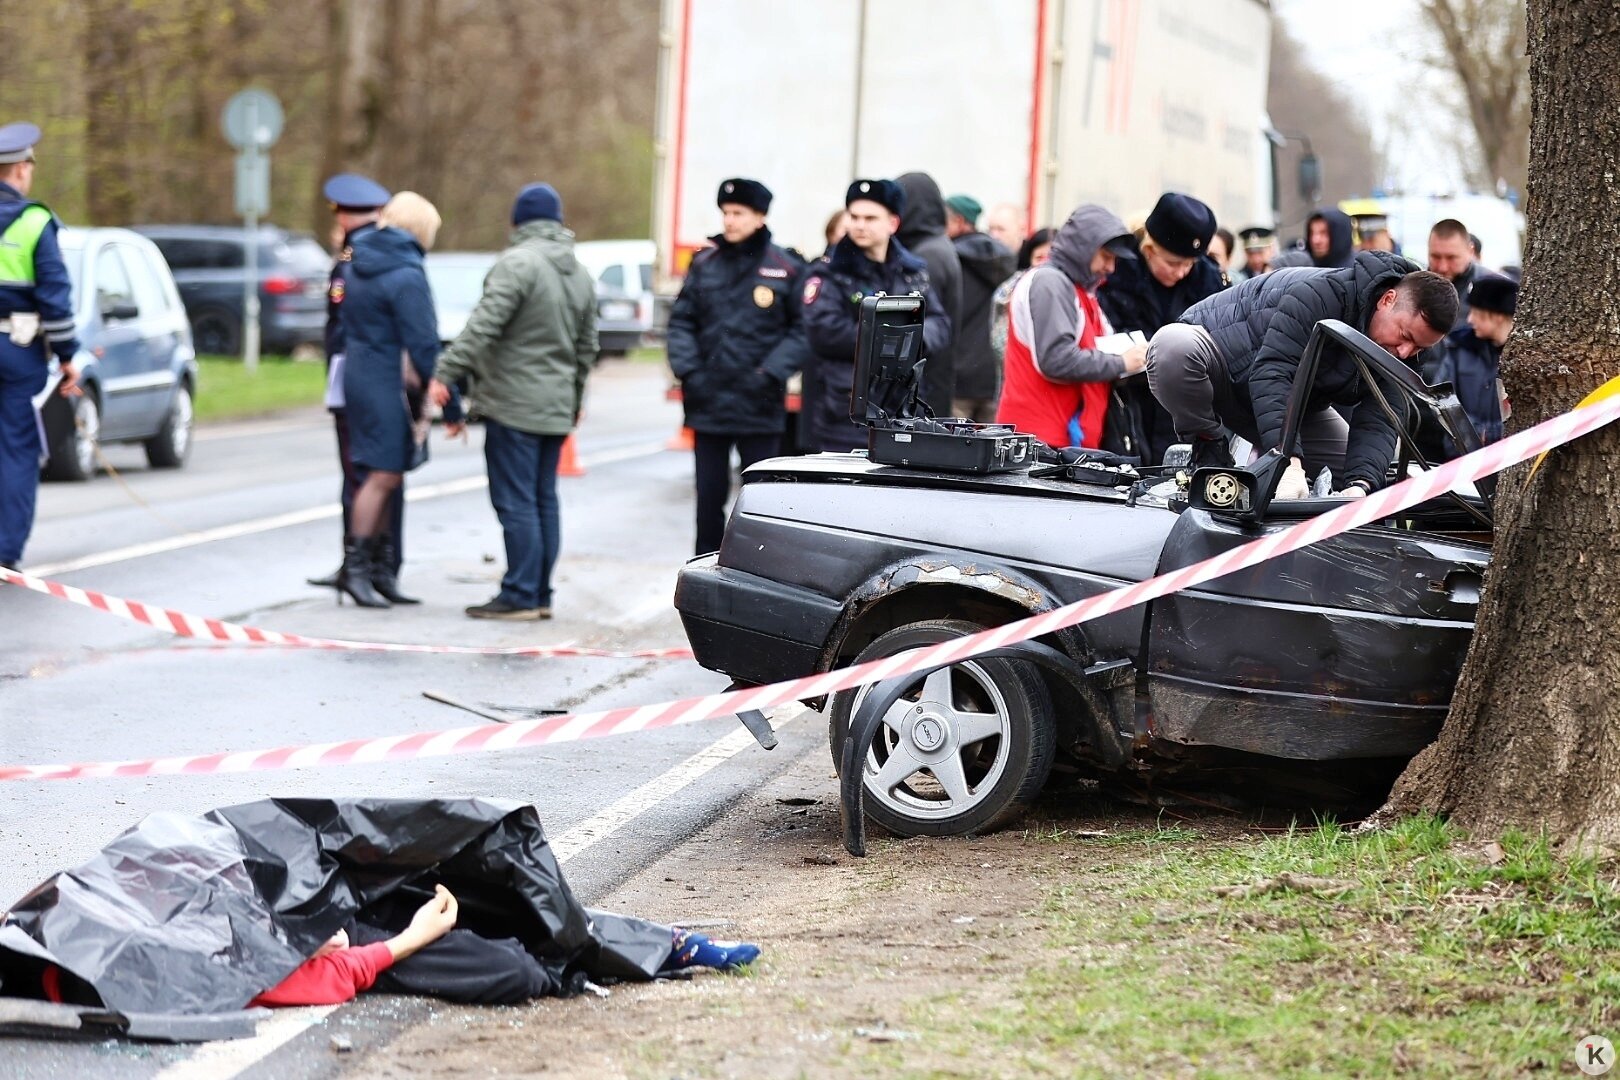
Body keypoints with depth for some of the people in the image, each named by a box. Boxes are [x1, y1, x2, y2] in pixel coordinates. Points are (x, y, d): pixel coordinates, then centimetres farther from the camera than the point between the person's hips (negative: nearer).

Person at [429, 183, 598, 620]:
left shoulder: (518, 263, -13)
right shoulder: (581, 275, 15)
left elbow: (483, 326, -21)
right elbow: (586, 347, 22)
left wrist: (445, 372, -21)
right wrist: (575, 398, 32)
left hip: (514, 404, -8)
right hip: (557, 408, 8)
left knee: (516, 502, -7)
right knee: (545, 501, 12)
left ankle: (520, 596, -7)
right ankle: (541, 596, 15)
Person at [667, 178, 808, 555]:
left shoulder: (786, 269, -4)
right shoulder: (705, 264, 6)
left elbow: (802, 330, -4)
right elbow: (681, 321, 9)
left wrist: (772, 373, -14)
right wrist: (687, 370, -4)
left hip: (760, 406, -3)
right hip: (708, 404, 3)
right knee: (709, 497, 10)